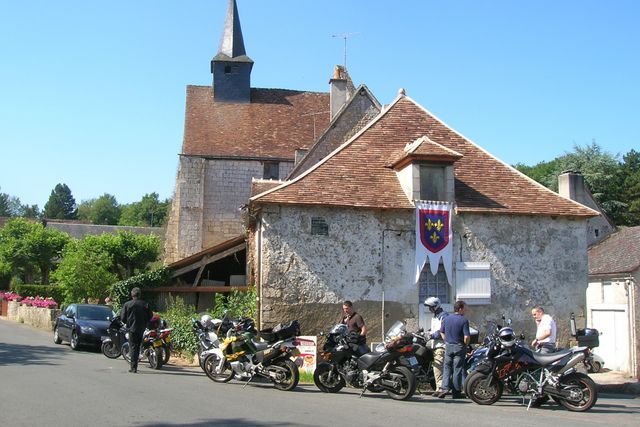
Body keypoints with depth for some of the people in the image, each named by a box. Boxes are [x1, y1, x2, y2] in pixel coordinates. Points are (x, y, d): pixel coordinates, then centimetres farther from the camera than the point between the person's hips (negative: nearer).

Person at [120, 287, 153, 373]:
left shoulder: (127, 304, -7)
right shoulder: (145, 305, -1)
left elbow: (122, 317, -4)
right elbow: (150, 316, 3)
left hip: (132, 328, -3)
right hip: (141, 329, 3)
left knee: (133, 347, 1)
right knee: (138, 347, 15)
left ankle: (133, 367, -5)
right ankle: (134, 366, 21)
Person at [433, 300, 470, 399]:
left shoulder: (446, 319, 4)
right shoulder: (464, 320, -13)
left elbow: (442, 332, 9)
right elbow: (467, 337, -17)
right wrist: (465, 344, 1)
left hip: (448, 346, 4)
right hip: (459, 347, -4)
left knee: (447, 367, 9)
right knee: (457, 369, 3)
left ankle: (445, 388, -5)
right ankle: (456, 392, 7)